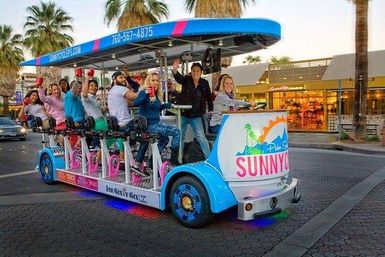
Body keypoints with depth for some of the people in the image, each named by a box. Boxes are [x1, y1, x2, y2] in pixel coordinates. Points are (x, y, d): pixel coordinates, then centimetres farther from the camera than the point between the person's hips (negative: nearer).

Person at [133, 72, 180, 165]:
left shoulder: (157, 95, 12)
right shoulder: (144, 92, -11)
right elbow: (135, 103, -30)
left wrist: (165, 105, 9)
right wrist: (145, 94, -44)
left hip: (156, 123, 9)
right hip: (149, 125, -9)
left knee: (164, 139, 29)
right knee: (176, 132, -10)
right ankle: (174, 159, -3)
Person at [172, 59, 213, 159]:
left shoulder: (204, 83, 2)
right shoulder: (186, 80, -2)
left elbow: (209, 97, 12)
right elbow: (179, 78, -24)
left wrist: (211, 110, 5)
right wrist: (175, 70, -45)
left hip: (196, 116, 0)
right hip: (183, 114, 0)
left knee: (201, 137, -3)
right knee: (180, 136, 10)